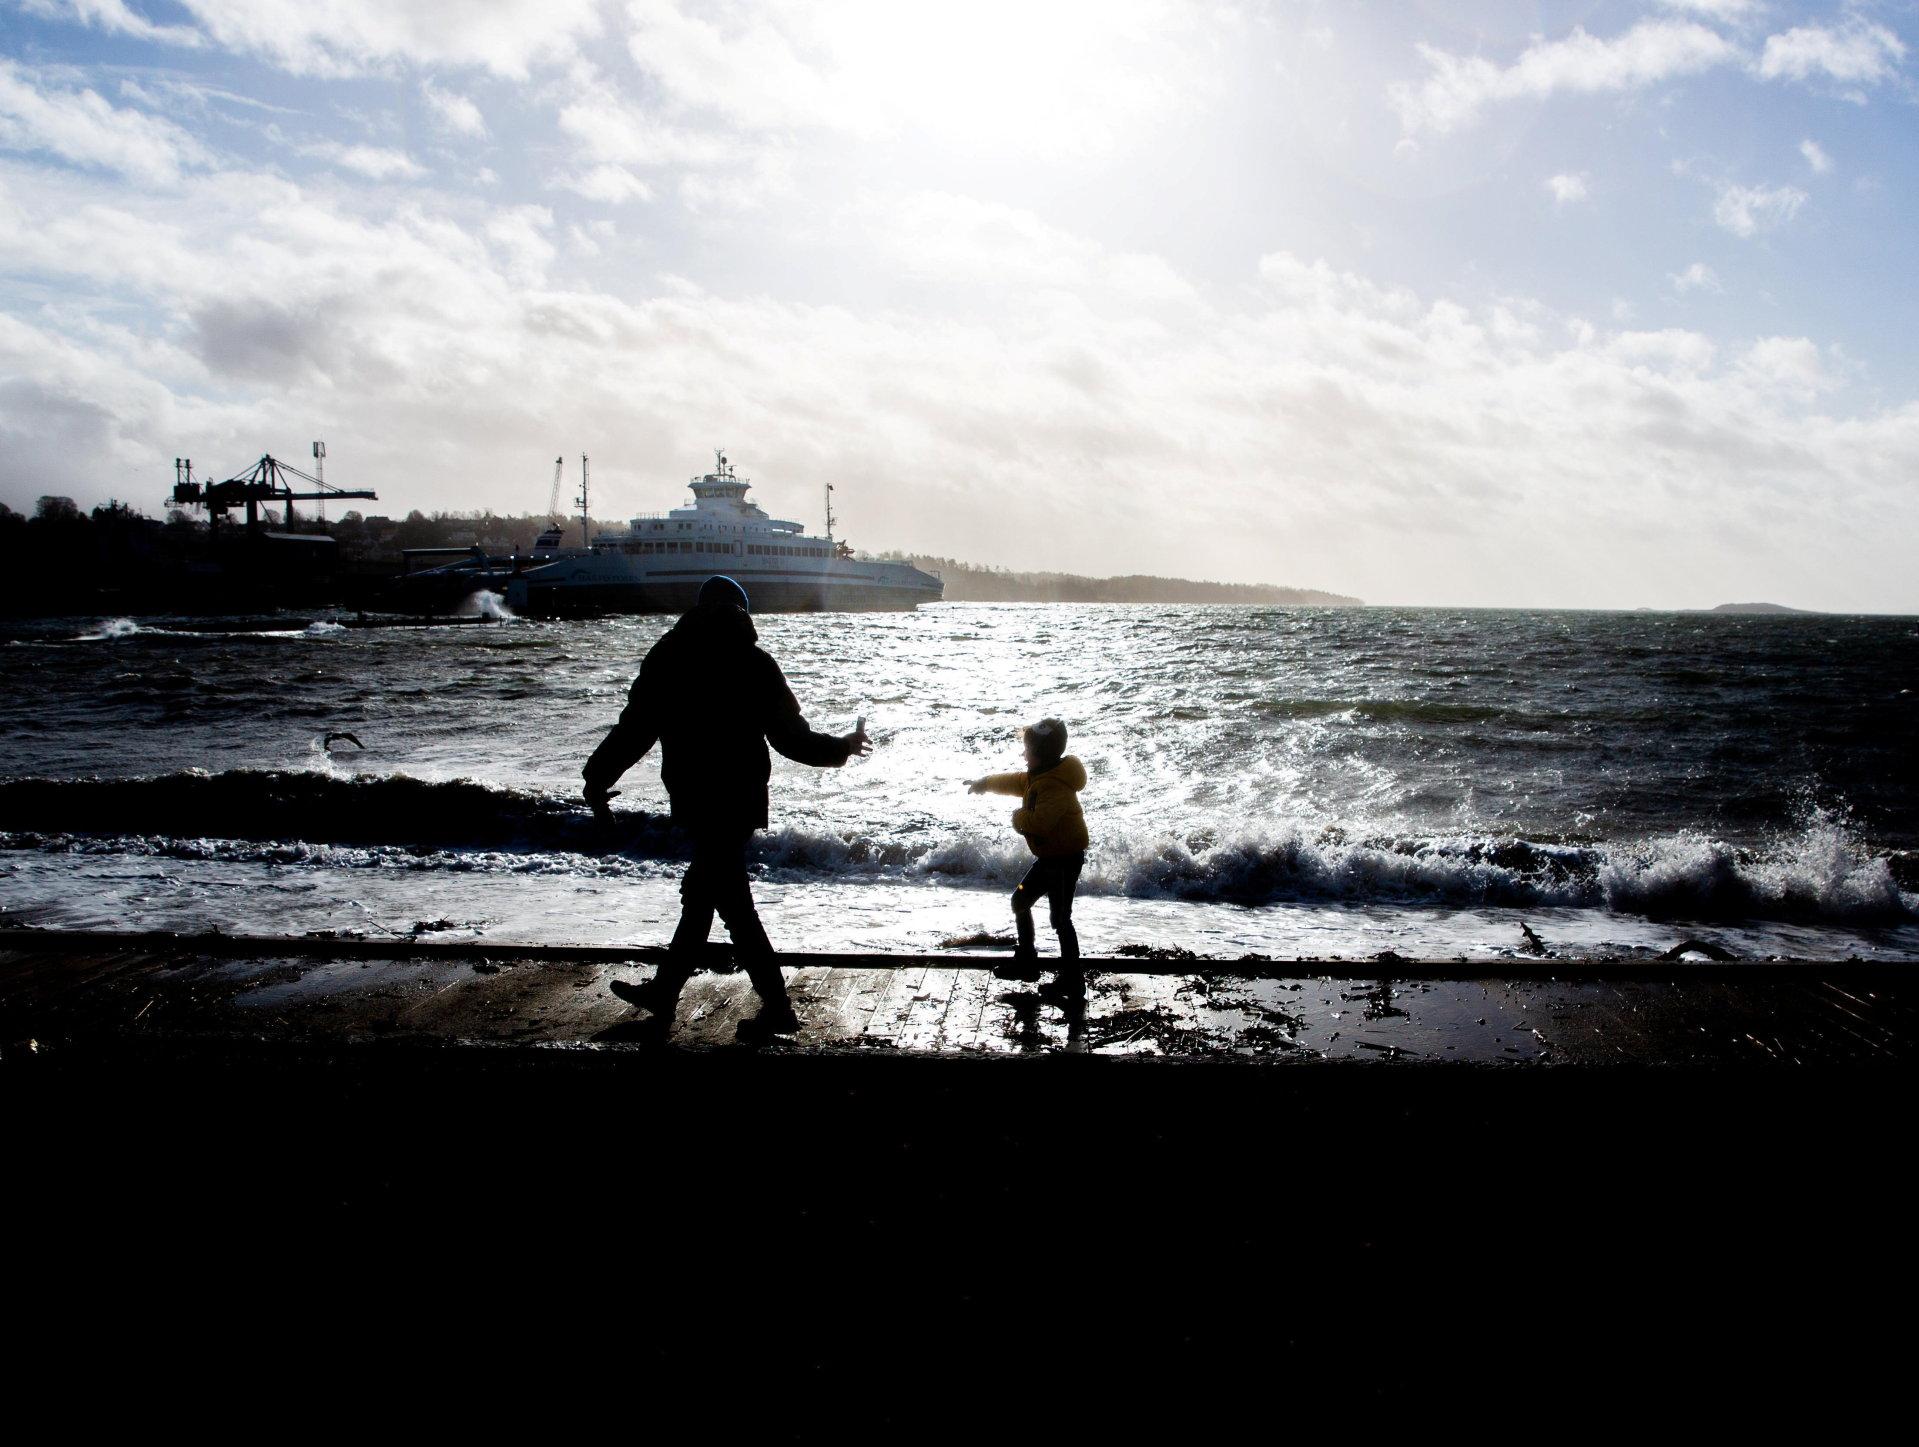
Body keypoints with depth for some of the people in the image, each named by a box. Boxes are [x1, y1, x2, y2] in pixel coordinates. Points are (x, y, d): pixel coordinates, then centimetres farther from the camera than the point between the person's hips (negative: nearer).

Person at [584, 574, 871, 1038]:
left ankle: (777, 1009, 0)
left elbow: (634, 728, -6)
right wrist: (843, 748, 15)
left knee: (734, 906, -1)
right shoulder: (756, 664, 1)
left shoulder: (669, 660, -5)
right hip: (743, 799, 5)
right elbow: (791, 736, 0)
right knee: (698, 896, 17)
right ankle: (663, 992, 30)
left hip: (700, 800, -5)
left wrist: (597, 777, 4)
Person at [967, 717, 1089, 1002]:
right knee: (1020, 901, 20)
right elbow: (1016, 781, 28)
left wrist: (1018, 816, -14)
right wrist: (986, 782, 42)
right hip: (1048, 856, 11)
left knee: (1060, 918, -8)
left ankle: (1072, 983, -2)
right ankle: (1026, 961, 33)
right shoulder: (1038, 776, 7)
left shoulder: (1057, 786, -26)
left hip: (1066, 858, -11)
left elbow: (1038, 823, -34)